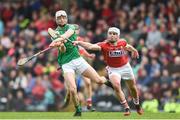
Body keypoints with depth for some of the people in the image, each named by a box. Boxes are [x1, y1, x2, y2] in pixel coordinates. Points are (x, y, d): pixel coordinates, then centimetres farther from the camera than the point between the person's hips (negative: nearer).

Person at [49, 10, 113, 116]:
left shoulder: (70, 27, 5)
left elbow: (66, 35, -21)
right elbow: (63, 51, -7)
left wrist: (57, 40, -39)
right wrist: (61, 45, -30)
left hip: (77, 59, 1)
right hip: (66, 63, -1)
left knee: (98, 80, -2)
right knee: (72, 89, -19)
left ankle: (106, 80, 34)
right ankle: (78, 110, 5)